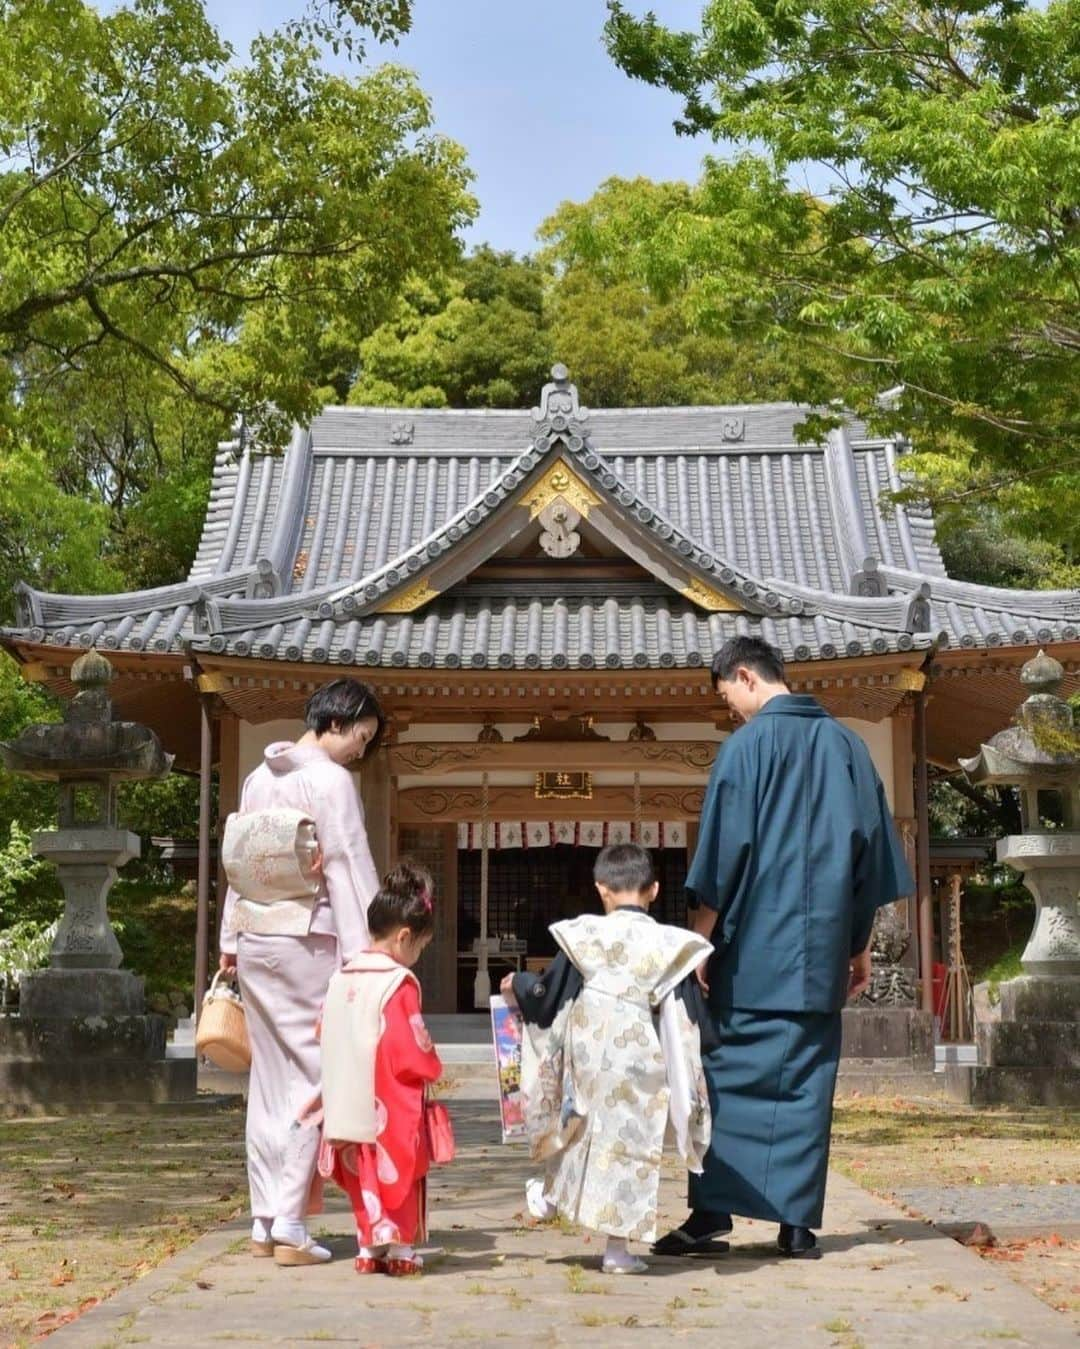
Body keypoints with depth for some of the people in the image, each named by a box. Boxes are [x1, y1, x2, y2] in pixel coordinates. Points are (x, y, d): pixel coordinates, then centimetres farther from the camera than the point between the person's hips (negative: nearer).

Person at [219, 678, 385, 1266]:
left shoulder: (259, 778, 14)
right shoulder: (329, 779, -9)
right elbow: (349, 867, -14)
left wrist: (230, 942, 23)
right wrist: (363, 949, -16)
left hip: (255, 942, 8)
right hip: (307, 943, -8)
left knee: (270, 1079, 12)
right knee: (312, 1077, -3)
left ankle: (263, 1221, 15)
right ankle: (290, 1224, -6)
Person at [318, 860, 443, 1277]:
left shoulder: (342, 977, 5)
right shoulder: (399, 982, -17)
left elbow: (327, 1036, 12)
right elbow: (409, 1048, -17)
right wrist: (434, 1070, 1)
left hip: (349, 1106, 6)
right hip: (392, 1108, -6)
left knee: (364, 1176, 14)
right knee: (397, 1173, 5)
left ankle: (369, 1247, 17)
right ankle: (398, 1248, 8)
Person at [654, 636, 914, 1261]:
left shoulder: (749, 743, -6)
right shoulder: (846, 743, 9)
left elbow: (723, 852, -9)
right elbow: (873, 851, 10)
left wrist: (700, 939, -4)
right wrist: (860, 945, 16)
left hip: (753, 949, -4)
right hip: (822, 950, 4)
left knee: (730, 1076, 3)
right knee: (807, 1081, 7)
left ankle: (713, 1212, 0)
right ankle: (798, 1223, 6)